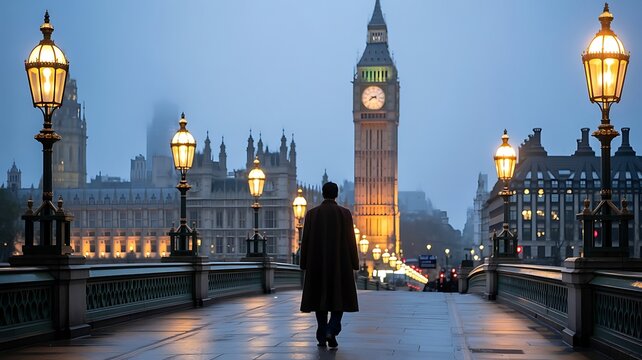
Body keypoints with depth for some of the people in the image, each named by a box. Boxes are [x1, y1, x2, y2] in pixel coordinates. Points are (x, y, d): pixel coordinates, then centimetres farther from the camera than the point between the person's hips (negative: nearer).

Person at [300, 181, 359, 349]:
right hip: (340, 263, -1)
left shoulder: (312, 213, 0)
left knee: (320, 298, 10)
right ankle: (331, 331, -13)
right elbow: (350, 241, -5)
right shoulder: (345, 213, -4)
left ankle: (322, 336, 7)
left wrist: (304, 265, 7)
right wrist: (354, 264, 2)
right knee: (340, 298, 7)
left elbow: (305, 241, 0)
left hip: (317, 263, 1)